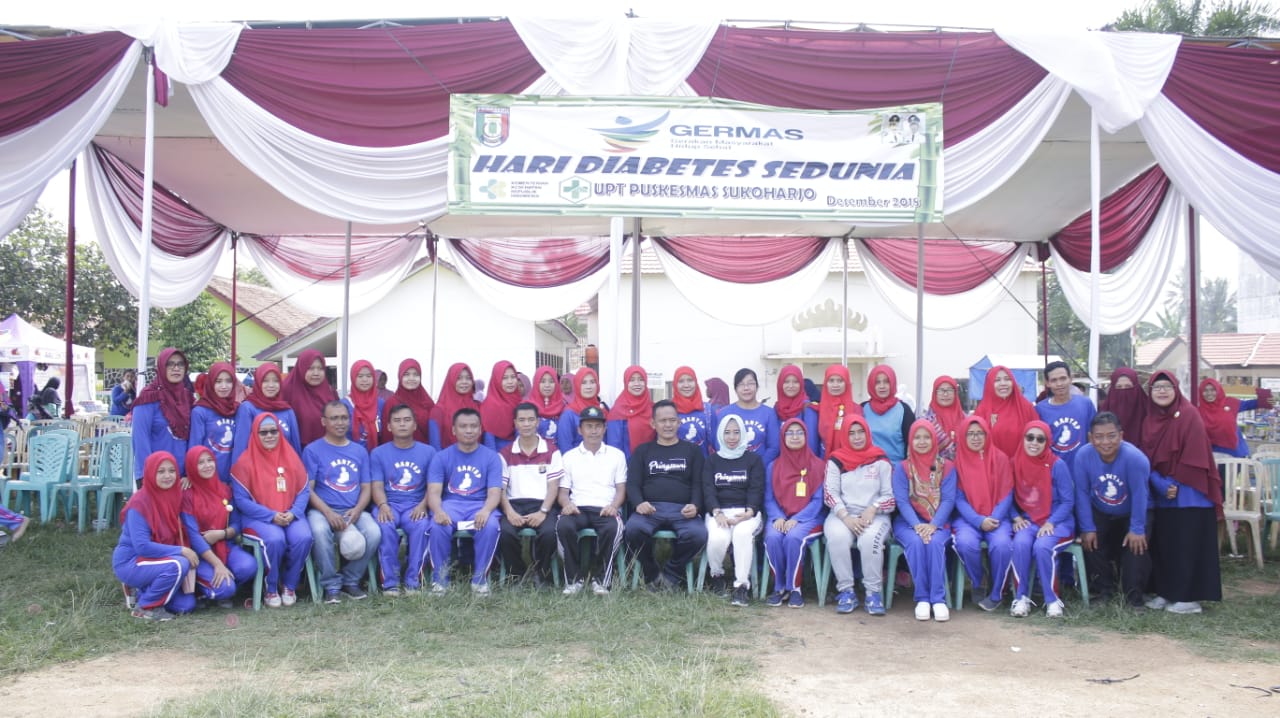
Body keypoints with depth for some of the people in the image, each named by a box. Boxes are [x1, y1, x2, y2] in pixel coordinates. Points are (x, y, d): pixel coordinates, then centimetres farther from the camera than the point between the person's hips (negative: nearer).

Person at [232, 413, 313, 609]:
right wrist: (272, 516, -16)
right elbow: (241, 500, -7)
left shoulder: (291, 457, 9)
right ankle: (270, 589, -9)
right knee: (275, 539, -34)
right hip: (258, 518, -3)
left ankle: (289, 585, -4)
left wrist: (293, 513, -12)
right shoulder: (245, 462, -2)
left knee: (303, 537, -28)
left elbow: (304, 491, 8)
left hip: (289, 516, 3)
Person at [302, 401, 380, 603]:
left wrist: (357, 509, -9)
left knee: (374, 533, -27)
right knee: (319, 531, -37)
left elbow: (366, 488, 12)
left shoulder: (359, 451, 16)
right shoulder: (312, 450, 4)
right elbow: (308, 489, -3)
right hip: (322, 510, -3)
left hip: (354, 511, 3)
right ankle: (331, 585, -17)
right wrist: (328, 513, -18)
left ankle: (350, 581, -4)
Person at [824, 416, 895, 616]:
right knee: (837, 537, -34)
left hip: (874, 516, 0)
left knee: (870, 539, -35)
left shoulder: (881, 461, 7)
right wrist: (846, 517, -15)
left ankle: (873, 591, -19)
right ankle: (845, 590, -20)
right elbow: (831, 493, 1)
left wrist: (872, 510, -14)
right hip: (842, 515, 1)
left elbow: (889, 495, 5)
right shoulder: (836, 460, 8)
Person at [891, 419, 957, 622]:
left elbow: (948, 500, -3)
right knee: (916, 543, -32)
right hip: (908, 522, 0)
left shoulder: (946, 467, 7)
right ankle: (921, 598, -23)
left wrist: (933, 525, -19)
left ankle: (938, 599, -26)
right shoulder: (902, 468, 5)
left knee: (935, 543, -32)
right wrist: (917, 525, -21)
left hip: (938, 523, 0)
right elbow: (901, 500, -5)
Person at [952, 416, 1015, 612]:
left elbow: (1007, 495, 1)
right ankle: (977, 586, -3)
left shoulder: (1000, 458, 5)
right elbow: (958, 498, -2)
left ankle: (996, 594, -8)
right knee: (966, 543, -33)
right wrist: (978, 521, -16)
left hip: (996, 517, 0)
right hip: (967, 518, 0)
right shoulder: (957, 459, 3)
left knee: (1002, 544, -31)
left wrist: (994, 519, -15)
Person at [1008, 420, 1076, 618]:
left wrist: (1050, 523, -16)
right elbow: (1010, 497, 10)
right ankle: (1021, 598, -15)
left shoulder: (1057, 465, -8)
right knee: (1020, 544, -30)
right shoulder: (1015, 463, 1)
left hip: (1056, 522, -2)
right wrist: (1016, 517, -7)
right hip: (1026, 520, 2)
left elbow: (1068, 501, -6)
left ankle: (1052, 600, -12)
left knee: (1042, 546, -32)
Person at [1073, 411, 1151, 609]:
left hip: (1131, 514, -2)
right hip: (1100, 514, 2)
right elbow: (1082, 493, -18)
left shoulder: (1135, 458, -32)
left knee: (1136, 547, -16)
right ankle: (1104, 589, 10)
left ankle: (1134, 596, 2)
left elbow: (1139, 495, -24)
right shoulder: (1083, 456, -25)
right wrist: (1087, 528, -16)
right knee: (1090, 542, -11)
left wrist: (1137, 529, -19)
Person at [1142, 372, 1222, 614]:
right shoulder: (1150, 420, 10)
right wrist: (1161, 485, -9)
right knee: (1163, 544, 9)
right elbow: (1147, 458, 5)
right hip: (1161, 495, 6)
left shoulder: (1189, 415, -9)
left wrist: (1177, 484, -14)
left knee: (1188, 546, -3)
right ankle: (1167, 592, 18)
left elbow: (1195, 455, -15)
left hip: (1189, 495, -6)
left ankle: (1190, 597, 4)